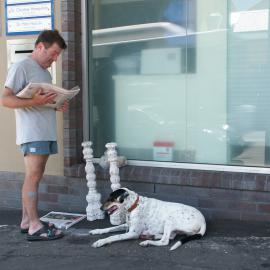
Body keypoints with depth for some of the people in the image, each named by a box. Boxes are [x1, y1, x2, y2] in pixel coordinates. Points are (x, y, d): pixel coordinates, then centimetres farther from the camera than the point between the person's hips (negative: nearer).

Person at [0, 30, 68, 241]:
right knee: (33, 176, -10)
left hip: (46, 132, 9)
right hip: (32, 133, -9)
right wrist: (34, 101, -25)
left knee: (35, 176, 9)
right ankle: (34, 227, -8)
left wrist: (58, 105, 5)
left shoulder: (45, 71, 21)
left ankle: (27, 220, 16)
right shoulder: (21, 67, -7)